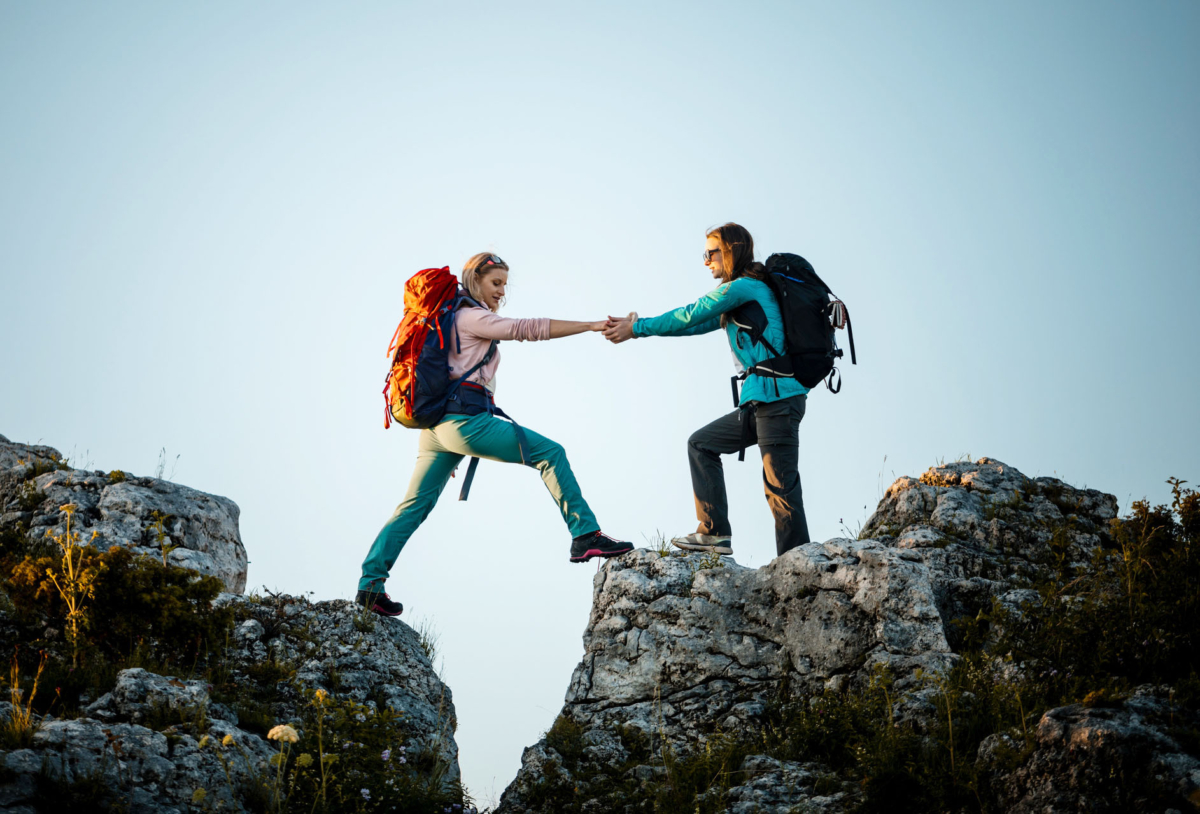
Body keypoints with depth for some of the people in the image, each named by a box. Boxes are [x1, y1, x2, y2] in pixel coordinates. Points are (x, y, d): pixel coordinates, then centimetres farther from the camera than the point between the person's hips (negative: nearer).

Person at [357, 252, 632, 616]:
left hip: (438, 422, 10)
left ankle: (370, 585, 6)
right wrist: (593, 325, -11)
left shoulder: (453, 318, 24)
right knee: (549, 453, -8)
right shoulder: (472, 317, -3)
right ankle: (585, 535, -11)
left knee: (416, 505, 9)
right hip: (463, 419, -10)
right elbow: (529, 328, -10)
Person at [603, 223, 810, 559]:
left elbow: (689, 316, -4)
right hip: (761, 402, 10)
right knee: (701, 444, 16)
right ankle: (715, 533, 12)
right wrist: (637, 326, 15)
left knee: (780, 486, -10)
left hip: (778, 397, -10)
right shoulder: (741, 296, 21)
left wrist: (637, 329, 6)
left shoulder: (744, 286, -8)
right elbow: (696, 324, 20)